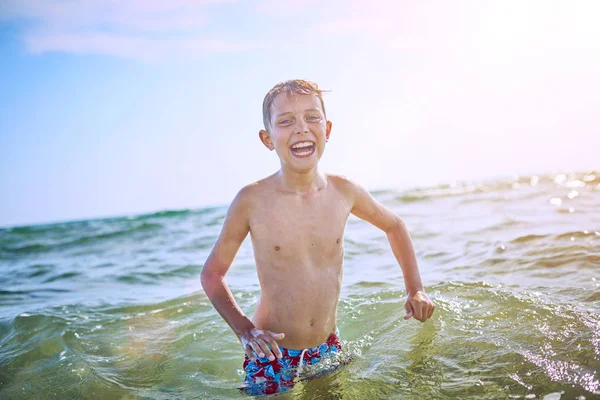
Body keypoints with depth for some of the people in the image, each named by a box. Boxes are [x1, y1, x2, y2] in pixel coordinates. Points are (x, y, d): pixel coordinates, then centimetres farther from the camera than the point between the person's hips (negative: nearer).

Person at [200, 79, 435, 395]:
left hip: (328, 350, 3)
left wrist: (414, 290, 7)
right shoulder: (252, 200, -17)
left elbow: (394, 226, 12)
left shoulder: (344, 191, -8)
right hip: (272, 356, -3)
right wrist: (244, 329, -15)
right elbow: (212, 273, -5)